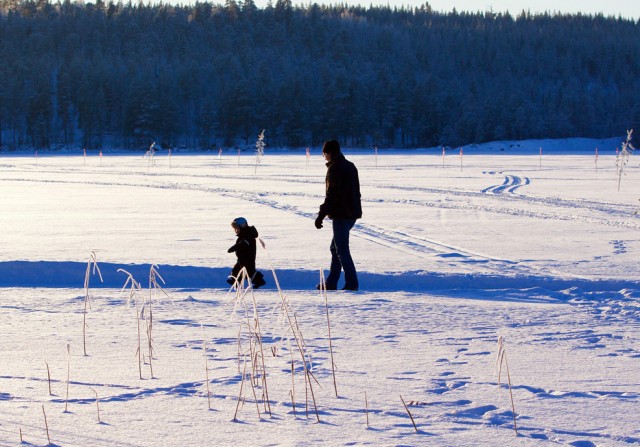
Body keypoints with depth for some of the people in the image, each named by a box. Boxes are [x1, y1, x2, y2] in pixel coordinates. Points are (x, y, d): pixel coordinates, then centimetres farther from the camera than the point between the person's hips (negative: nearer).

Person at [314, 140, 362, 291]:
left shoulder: (334, 169, -15)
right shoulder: (350, 166, 14)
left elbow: (331, 195, -20)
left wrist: (321, 216, -16)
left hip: (341, 215, -9)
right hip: (352, 213, 9)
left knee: (341, 250, -5)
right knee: (336, 248, 15)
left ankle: (352, 283, -7)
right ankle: (331, 283, 18)